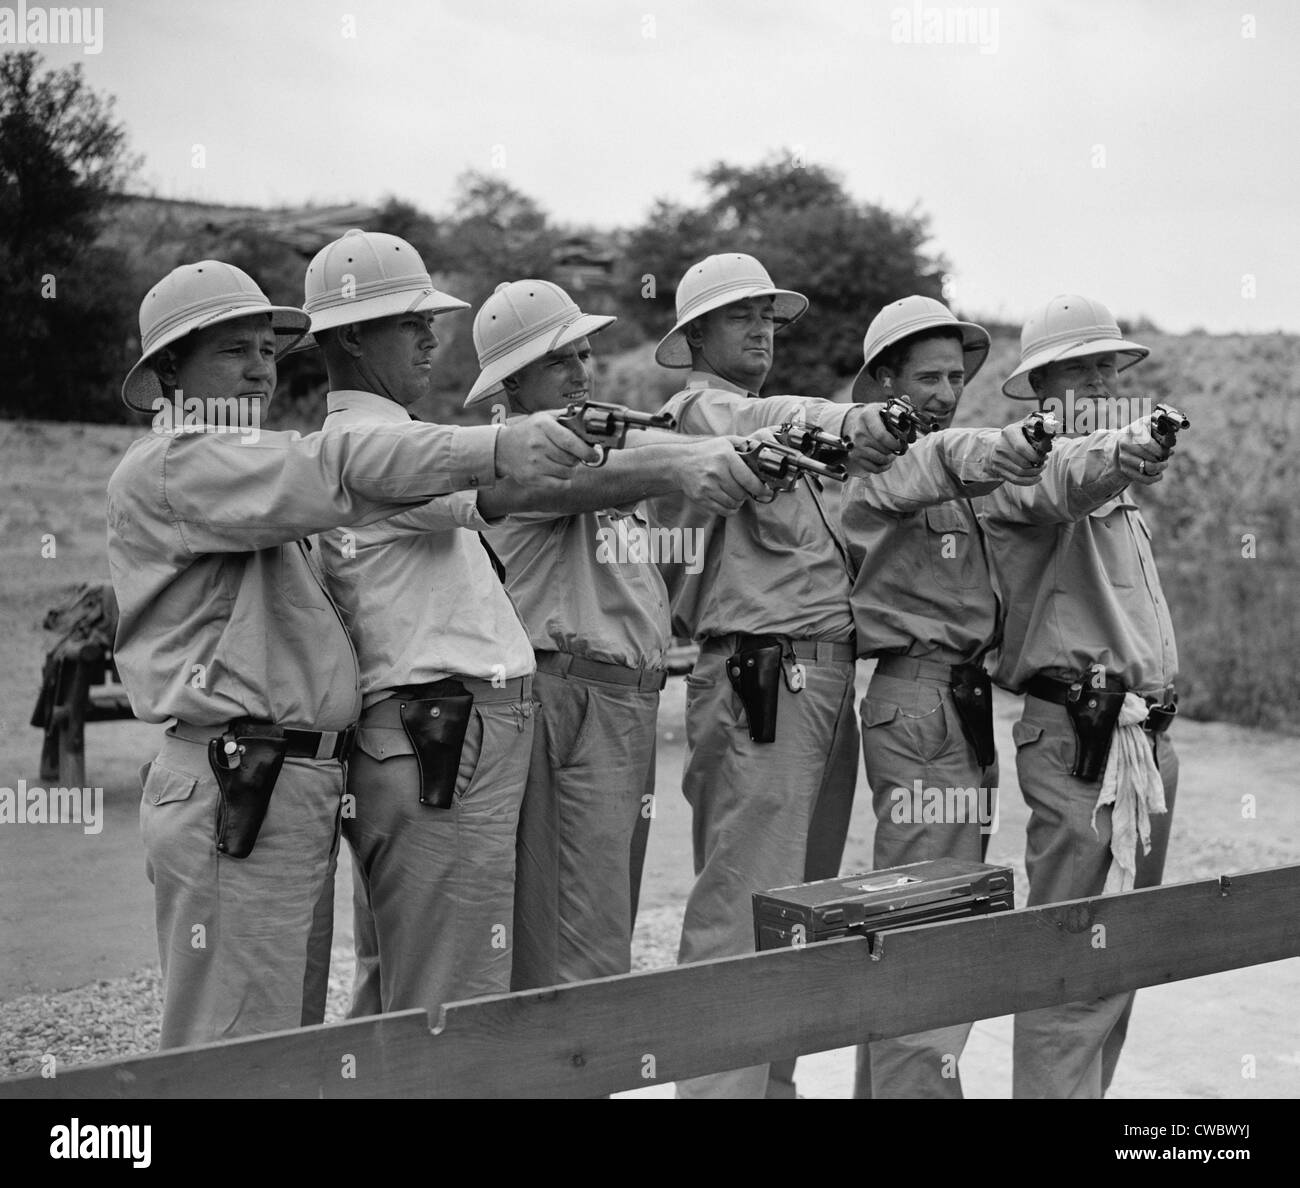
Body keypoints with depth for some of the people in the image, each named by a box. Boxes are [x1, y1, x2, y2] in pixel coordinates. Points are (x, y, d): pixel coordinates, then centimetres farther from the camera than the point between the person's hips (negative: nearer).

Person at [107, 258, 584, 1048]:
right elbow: (326, 473, -21)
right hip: (237, 792, -10)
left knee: (288, 1038, 15)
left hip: (297, 785, 10)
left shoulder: (244, 460, 23)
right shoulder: (169, 465, -8)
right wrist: (494, 448, -26)